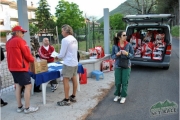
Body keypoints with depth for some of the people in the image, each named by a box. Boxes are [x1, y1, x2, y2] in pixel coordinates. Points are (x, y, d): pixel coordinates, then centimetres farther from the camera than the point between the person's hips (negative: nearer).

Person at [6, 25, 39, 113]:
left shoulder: (8, 42, 14)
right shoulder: (20, 40, -13)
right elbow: (27, 54, -13)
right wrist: (33, 60, 5)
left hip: (12, 67, 9)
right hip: (21, 67, -9)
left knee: (18, 86, 12)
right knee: (28, 86, -3)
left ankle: (19, 107, 18)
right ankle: (27, 108, 1)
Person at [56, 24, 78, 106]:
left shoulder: (65, 40, -15)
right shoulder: (74, 39, 10)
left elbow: (62, 54, -13)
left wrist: (57, 56, 8)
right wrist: (61, 56, 16)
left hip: (68, 63, -8)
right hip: (75, 62, 9)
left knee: (65, 81, -1)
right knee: (74, 80, 13)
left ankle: (66, 100, 5)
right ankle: (73, 97, 24)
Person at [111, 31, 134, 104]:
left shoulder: (129, 45, -5)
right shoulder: (115, 46, -5)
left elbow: (132, 55, 1)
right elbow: (112, 56, 1)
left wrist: (127, 54, -19)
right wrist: (117, 54, -20)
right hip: (117, 66, 0)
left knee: (125, 82, 3)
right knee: (117, 82, 7)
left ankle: (123, 96, 20)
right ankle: (117, 95, 28)